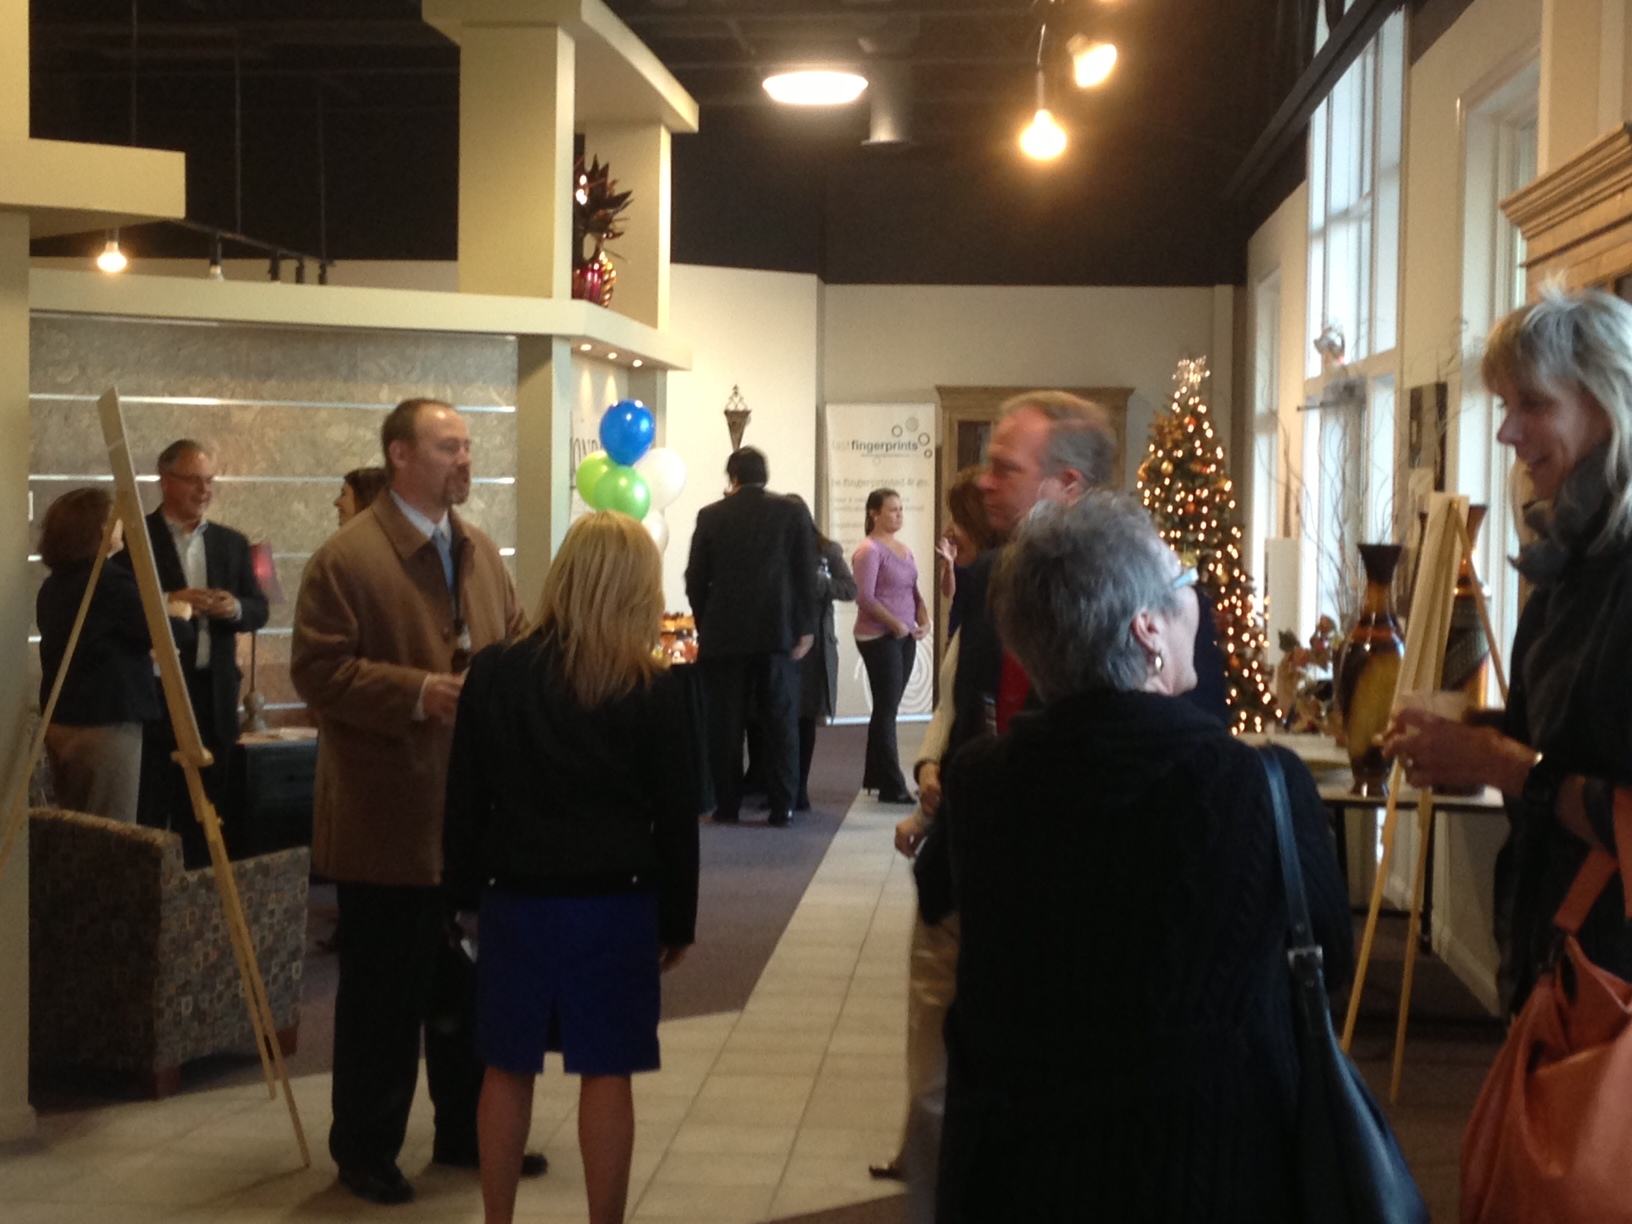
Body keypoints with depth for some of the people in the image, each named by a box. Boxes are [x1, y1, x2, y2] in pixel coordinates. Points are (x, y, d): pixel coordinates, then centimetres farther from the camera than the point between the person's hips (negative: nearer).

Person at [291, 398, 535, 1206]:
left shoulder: (479, 551, 11)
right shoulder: (346, 557, -13)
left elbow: (516, 643, 17)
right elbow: (318, 669, -17)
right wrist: (417, 693, -25)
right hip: (388, 822, -7)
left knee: (469, 985, 16)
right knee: (384, 994, 4)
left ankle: (466, 1132, 30)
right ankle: (365, 1152, 19)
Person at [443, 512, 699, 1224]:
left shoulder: (493, 672, -1)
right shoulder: (653, 691, -6)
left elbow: (464, 797, 2)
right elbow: (675, 816, -2)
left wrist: (468, 889, 12)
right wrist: (678, 919, 6)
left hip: (516, 896, 2)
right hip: (615, 902, -2)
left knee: (507, 1068, 12)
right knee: (605, 1073, 4)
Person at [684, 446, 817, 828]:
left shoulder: (710, 516, 3)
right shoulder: (793, 513, 2)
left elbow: (695, 580, 4)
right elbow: (805, 576, -2)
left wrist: (706, 625, 17)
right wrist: (805, 629, 3)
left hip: (724, 633, 0)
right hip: (778, 632, 0)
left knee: (725, 723, 6)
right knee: (780, 721, 4)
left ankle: (727, 805, 7)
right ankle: (781, 807, 3)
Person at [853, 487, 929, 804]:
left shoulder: (904, 549, 13)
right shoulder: (869, 550, -11)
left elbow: (913, 591, 16)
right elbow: (865, 598, -17)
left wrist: (924, 621, -1)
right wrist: (895, 624, -20)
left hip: (905, 637, 7)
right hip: (879, 638, -7)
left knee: (887, 708, 11)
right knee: (887, 710, -5)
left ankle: (875, 776, 19)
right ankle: (892, 786, -3)